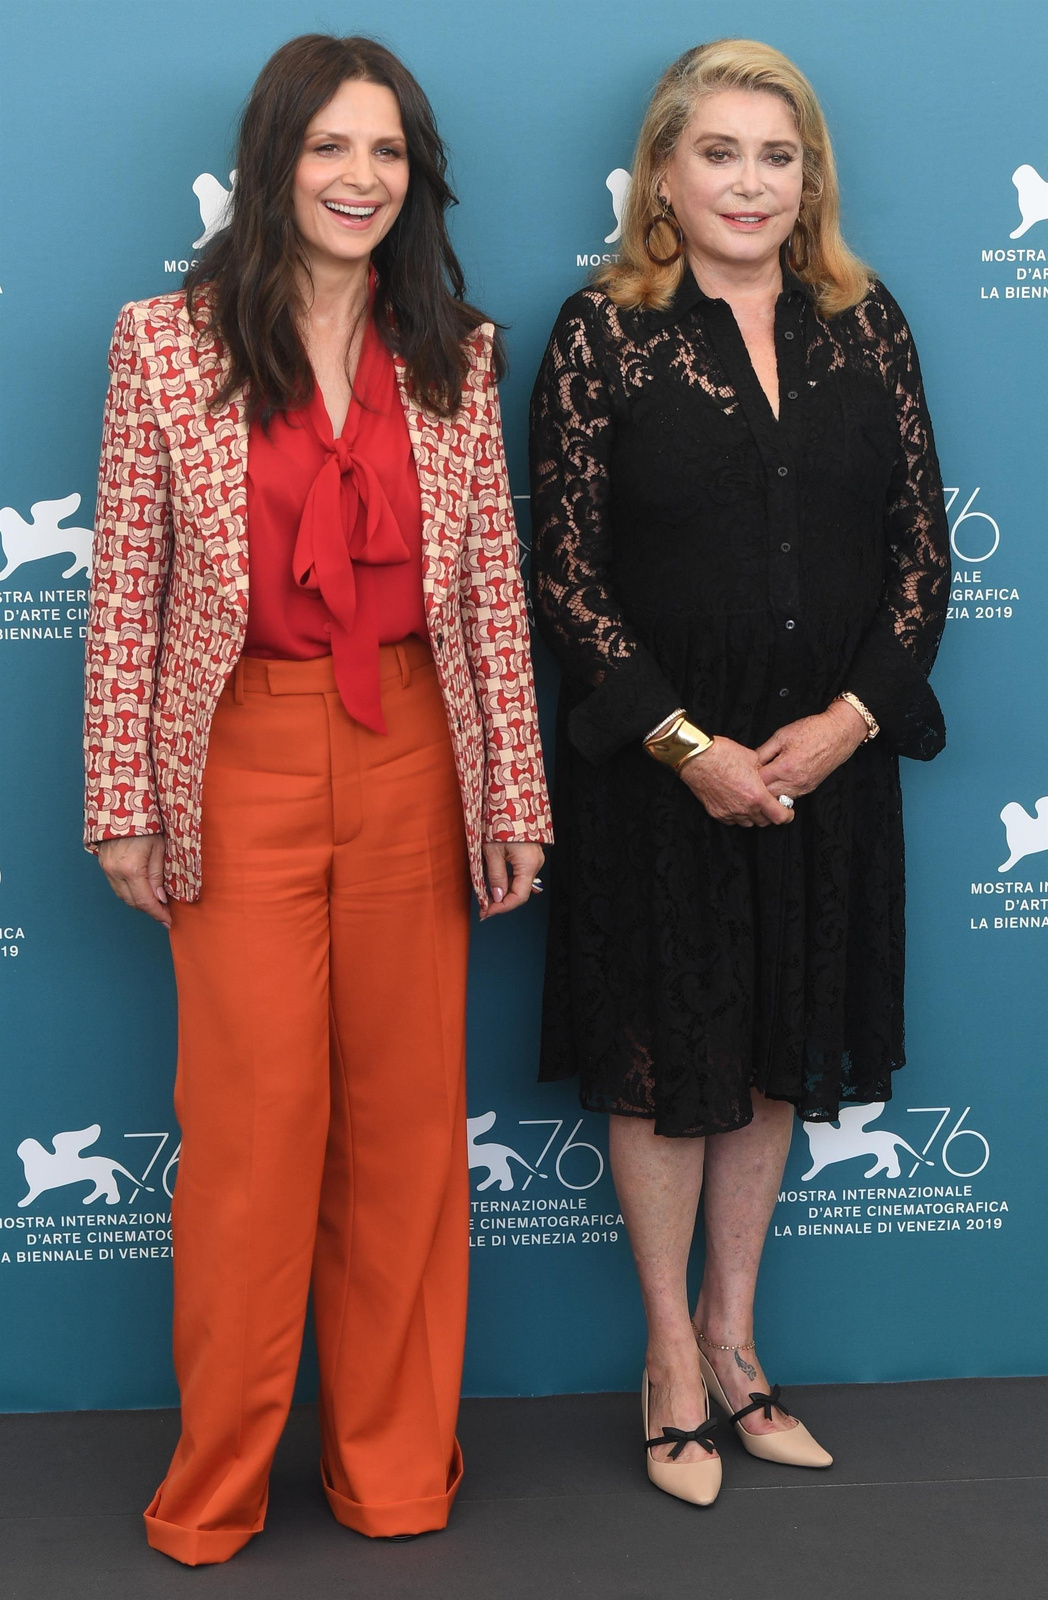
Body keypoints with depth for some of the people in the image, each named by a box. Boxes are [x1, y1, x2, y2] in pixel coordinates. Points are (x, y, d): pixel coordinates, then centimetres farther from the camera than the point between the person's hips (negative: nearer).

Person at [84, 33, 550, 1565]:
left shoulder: (455, 356, 6)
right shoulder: (165, 345, -1)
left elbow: (493, 588, 5)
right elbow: (127, 591, -1)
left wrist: (516, 792, 3)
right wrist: (122, 801, -4)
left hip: (412, 763, 2)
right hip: (243, 764, -2)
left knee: (407, 1114, 8)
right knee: (252, 1116, 2)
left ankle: (396, 1467, 25)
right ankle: (217, 1487, 21)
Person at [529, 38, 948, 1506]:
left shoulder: (865, 325, 4)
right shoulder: (605, 333, -6)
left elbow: (923, 545, 3)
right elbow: (566, 570, -9)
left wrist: (847, 718, -9)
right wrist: (687, 744, -15)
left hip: (828, 757, 4)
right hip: (657, 760, -3)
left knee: (779, 1051, 15)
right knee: (665, 1053, 9)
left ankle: (732, 1328, 33)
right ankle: (674, 1351, 26)